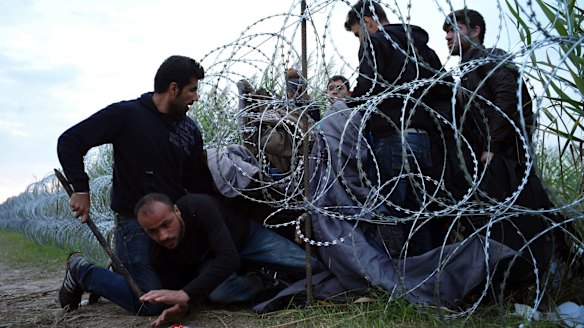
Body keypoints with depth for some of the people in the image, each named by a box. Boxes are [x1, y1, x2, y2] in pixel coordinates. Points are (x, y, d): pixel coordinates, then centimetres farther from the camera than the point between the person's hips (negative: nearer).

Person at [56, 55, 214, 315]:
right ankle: (83, 273, 10)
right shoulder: (126, 114, -9)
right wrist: (81, 189, -14)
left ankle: (119, 274, 26)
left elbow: (198, 182, 10)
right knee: (152, 304, -13)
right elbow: (69, 142, -7)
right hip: (134, 223, -7)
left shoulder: (189, 130, 8)